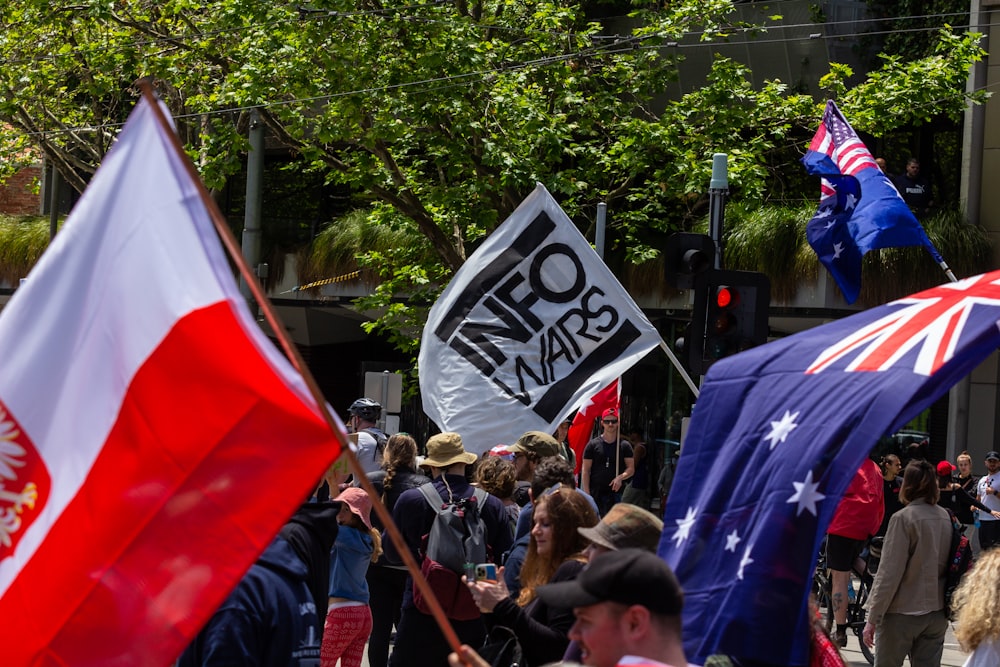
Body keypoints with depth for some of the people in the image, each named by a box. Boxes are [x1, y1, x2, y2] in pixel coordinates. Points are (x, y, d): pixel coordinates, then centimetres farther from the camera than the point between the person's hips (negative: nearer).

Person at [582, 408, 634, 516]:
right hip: (596, 494, 0)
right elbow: (585, 470, 3)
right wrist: (587, 494, -6)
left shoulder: (624, 445, 8)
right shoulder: (593, 445, 5)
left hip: (616, 493, 0)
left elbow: (631, 469, 6)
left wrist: (621, 477, -16)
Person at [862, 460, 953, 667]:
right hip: (937, 614, 5)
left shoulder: (904, 518, -13)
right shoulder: (946, 517, 4)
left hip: (902, 613, -5)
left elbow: (889, 574, -15)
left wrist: (872, 619, -11)